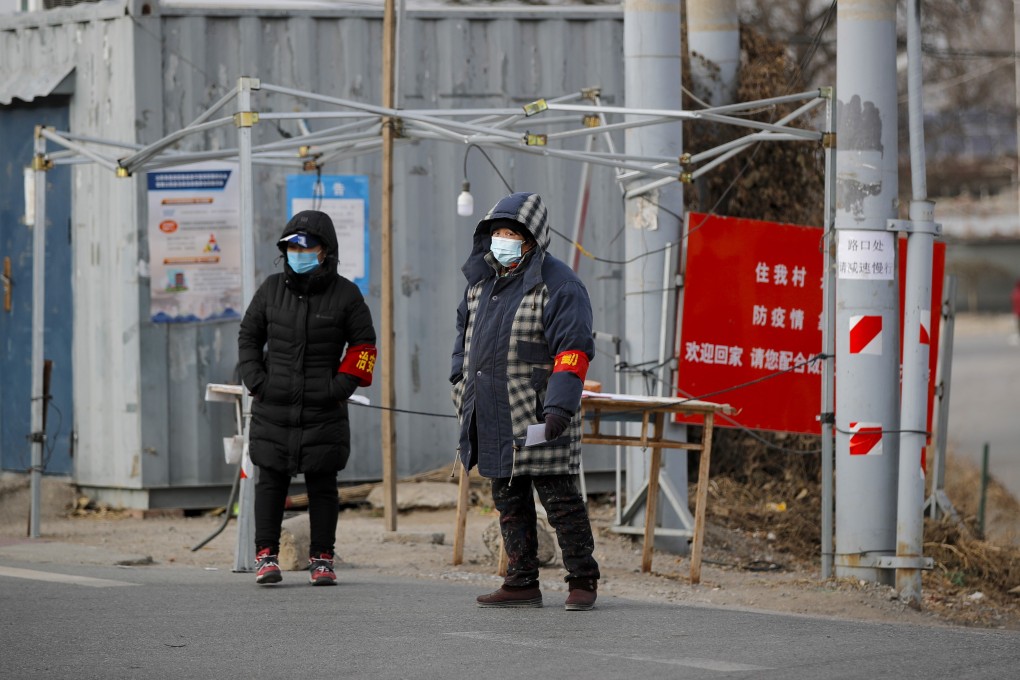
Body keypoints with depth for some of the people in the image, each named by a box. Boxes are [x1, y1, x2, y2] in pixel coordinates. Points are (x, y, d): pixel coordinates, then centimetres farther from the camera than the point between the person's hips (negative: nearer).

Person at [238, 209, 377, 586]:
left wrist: (343, 385, -6)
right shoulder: (271, 289, 6)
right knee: (271, 481, 2)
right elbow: (249, 335, 14)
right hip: (273, 408, 2)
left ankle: (322, 558, 10)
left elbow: (364, 344, 6)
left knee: (322, 485, 3)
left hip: (324, 411, -2)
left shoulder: (344, 294, 0)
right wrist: (255, 379, 1)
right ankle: (266, 555, 8)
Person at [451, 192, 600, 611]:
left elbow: (573, 352, -15)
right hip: (493, 417, 7)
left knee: (558, 495, -5)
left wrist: (558, 408, -24)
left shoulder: (558, 286, -10)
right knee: (509, 500, 10)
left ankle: (583, 580, 4)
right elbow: (466, 336, 27)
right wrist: (462, 389, 21)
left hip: (538, 418, -7)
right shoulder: (480, 281, 14)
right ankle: (522, 583, 15)